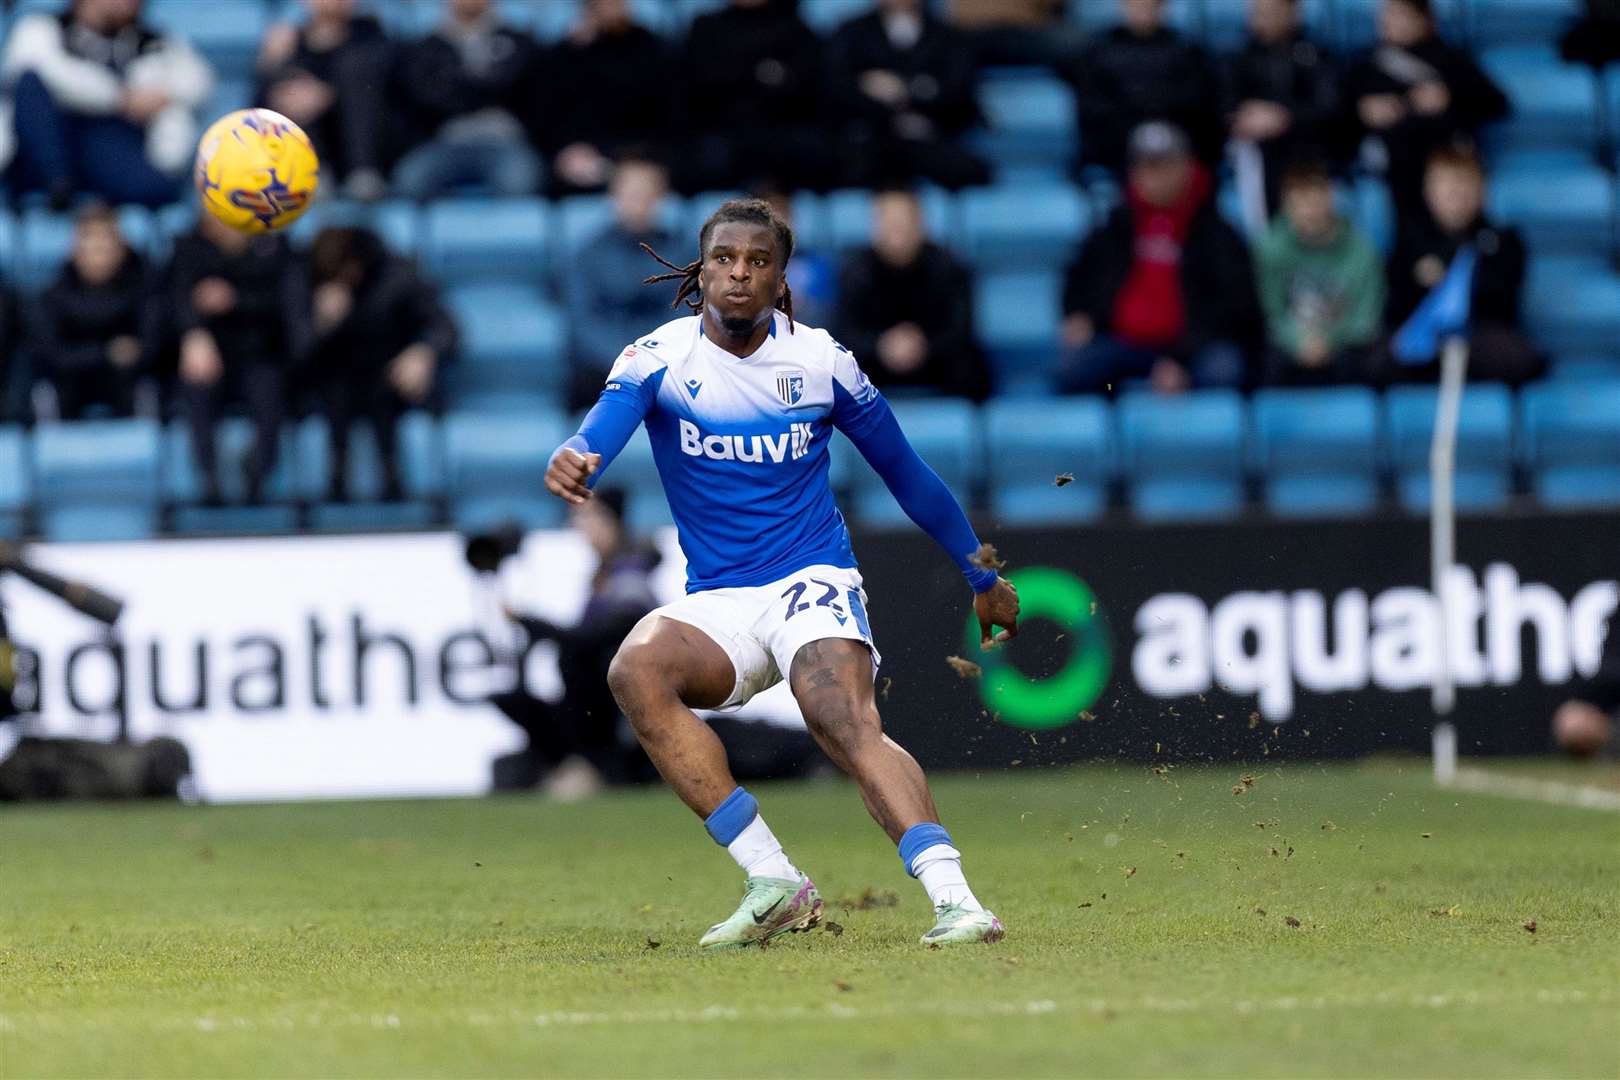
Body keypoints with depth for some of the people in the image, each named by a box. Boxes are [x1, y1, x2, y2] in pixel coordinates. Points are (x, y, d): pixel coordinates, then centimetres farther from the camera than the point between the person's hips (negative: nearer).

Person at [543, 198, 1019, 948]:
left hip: (812, 581, -2)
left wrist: (982, 575, 20)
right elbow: (598, 440, -20)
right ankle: (773, 883, -27)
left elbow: (906, 473, 13)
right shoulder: (659, 359, -1)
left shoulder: (820, 361, 1)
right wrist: (569, 466, -46)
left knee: (847, 722, -30)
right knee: (636, 669, -29)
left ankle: (954, 900, -43)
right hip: (715, 603, 2)